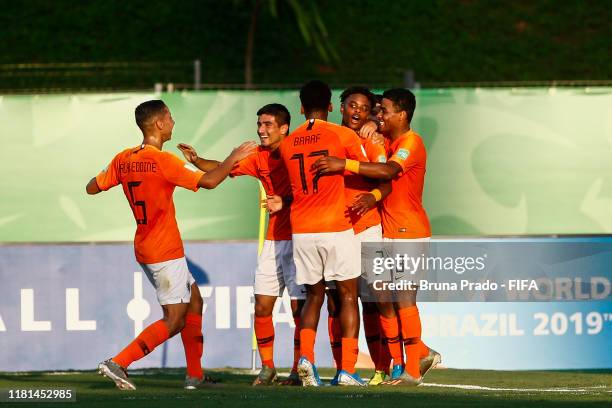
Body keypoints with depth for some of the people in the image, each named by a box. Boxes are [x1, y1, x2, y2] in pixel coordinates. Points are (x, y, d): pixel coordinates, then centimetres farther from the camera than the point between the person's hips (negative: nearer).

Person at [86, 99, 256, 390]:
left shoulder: (123, 160, 4)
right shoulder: (163, 161, -18)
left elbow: (92, 188, 11)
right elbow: (208, 181, -23)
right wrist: (233, 158, -8)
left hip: (144, 247, 9)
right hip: (165, 252, -9)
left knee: (193, 300, 19)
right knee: (174, 320, -5)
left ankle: (195, 375, 20)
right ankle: (118, 363, -14)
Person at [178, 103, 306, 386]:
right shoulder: (259, 157, 10)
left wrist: (285, 201, -27)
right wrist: (196, 160, -3)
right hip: (272, 240, 6)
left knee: (299, 307, -5)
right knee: (262, 306, 2)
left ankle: (298, 369, 4)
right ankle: (267, 368, 13)